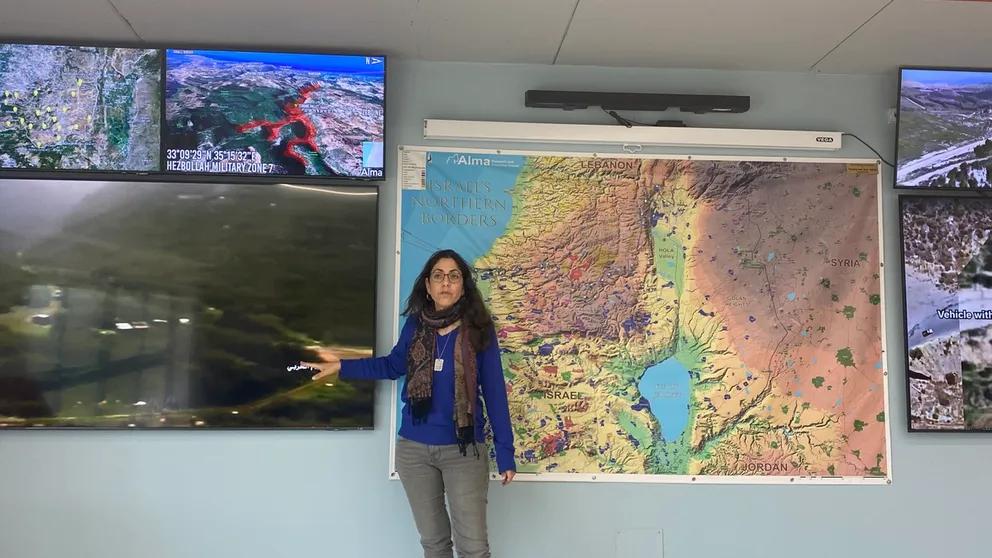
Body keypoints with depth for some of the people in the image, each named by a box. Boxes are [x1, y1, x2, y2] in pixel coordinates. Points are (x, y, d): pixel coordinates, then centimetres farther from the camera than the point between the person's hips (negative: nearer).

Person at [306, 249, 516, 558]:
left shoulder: (479, 329, -8)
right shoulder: (415, 324, 0)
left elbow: (494, 392, -6)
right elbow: (393, 365, 16)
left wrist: (505, 452, -7)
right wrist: (342, 366, 9)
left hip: (463, 450, -3)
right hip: (414, 448, 3)